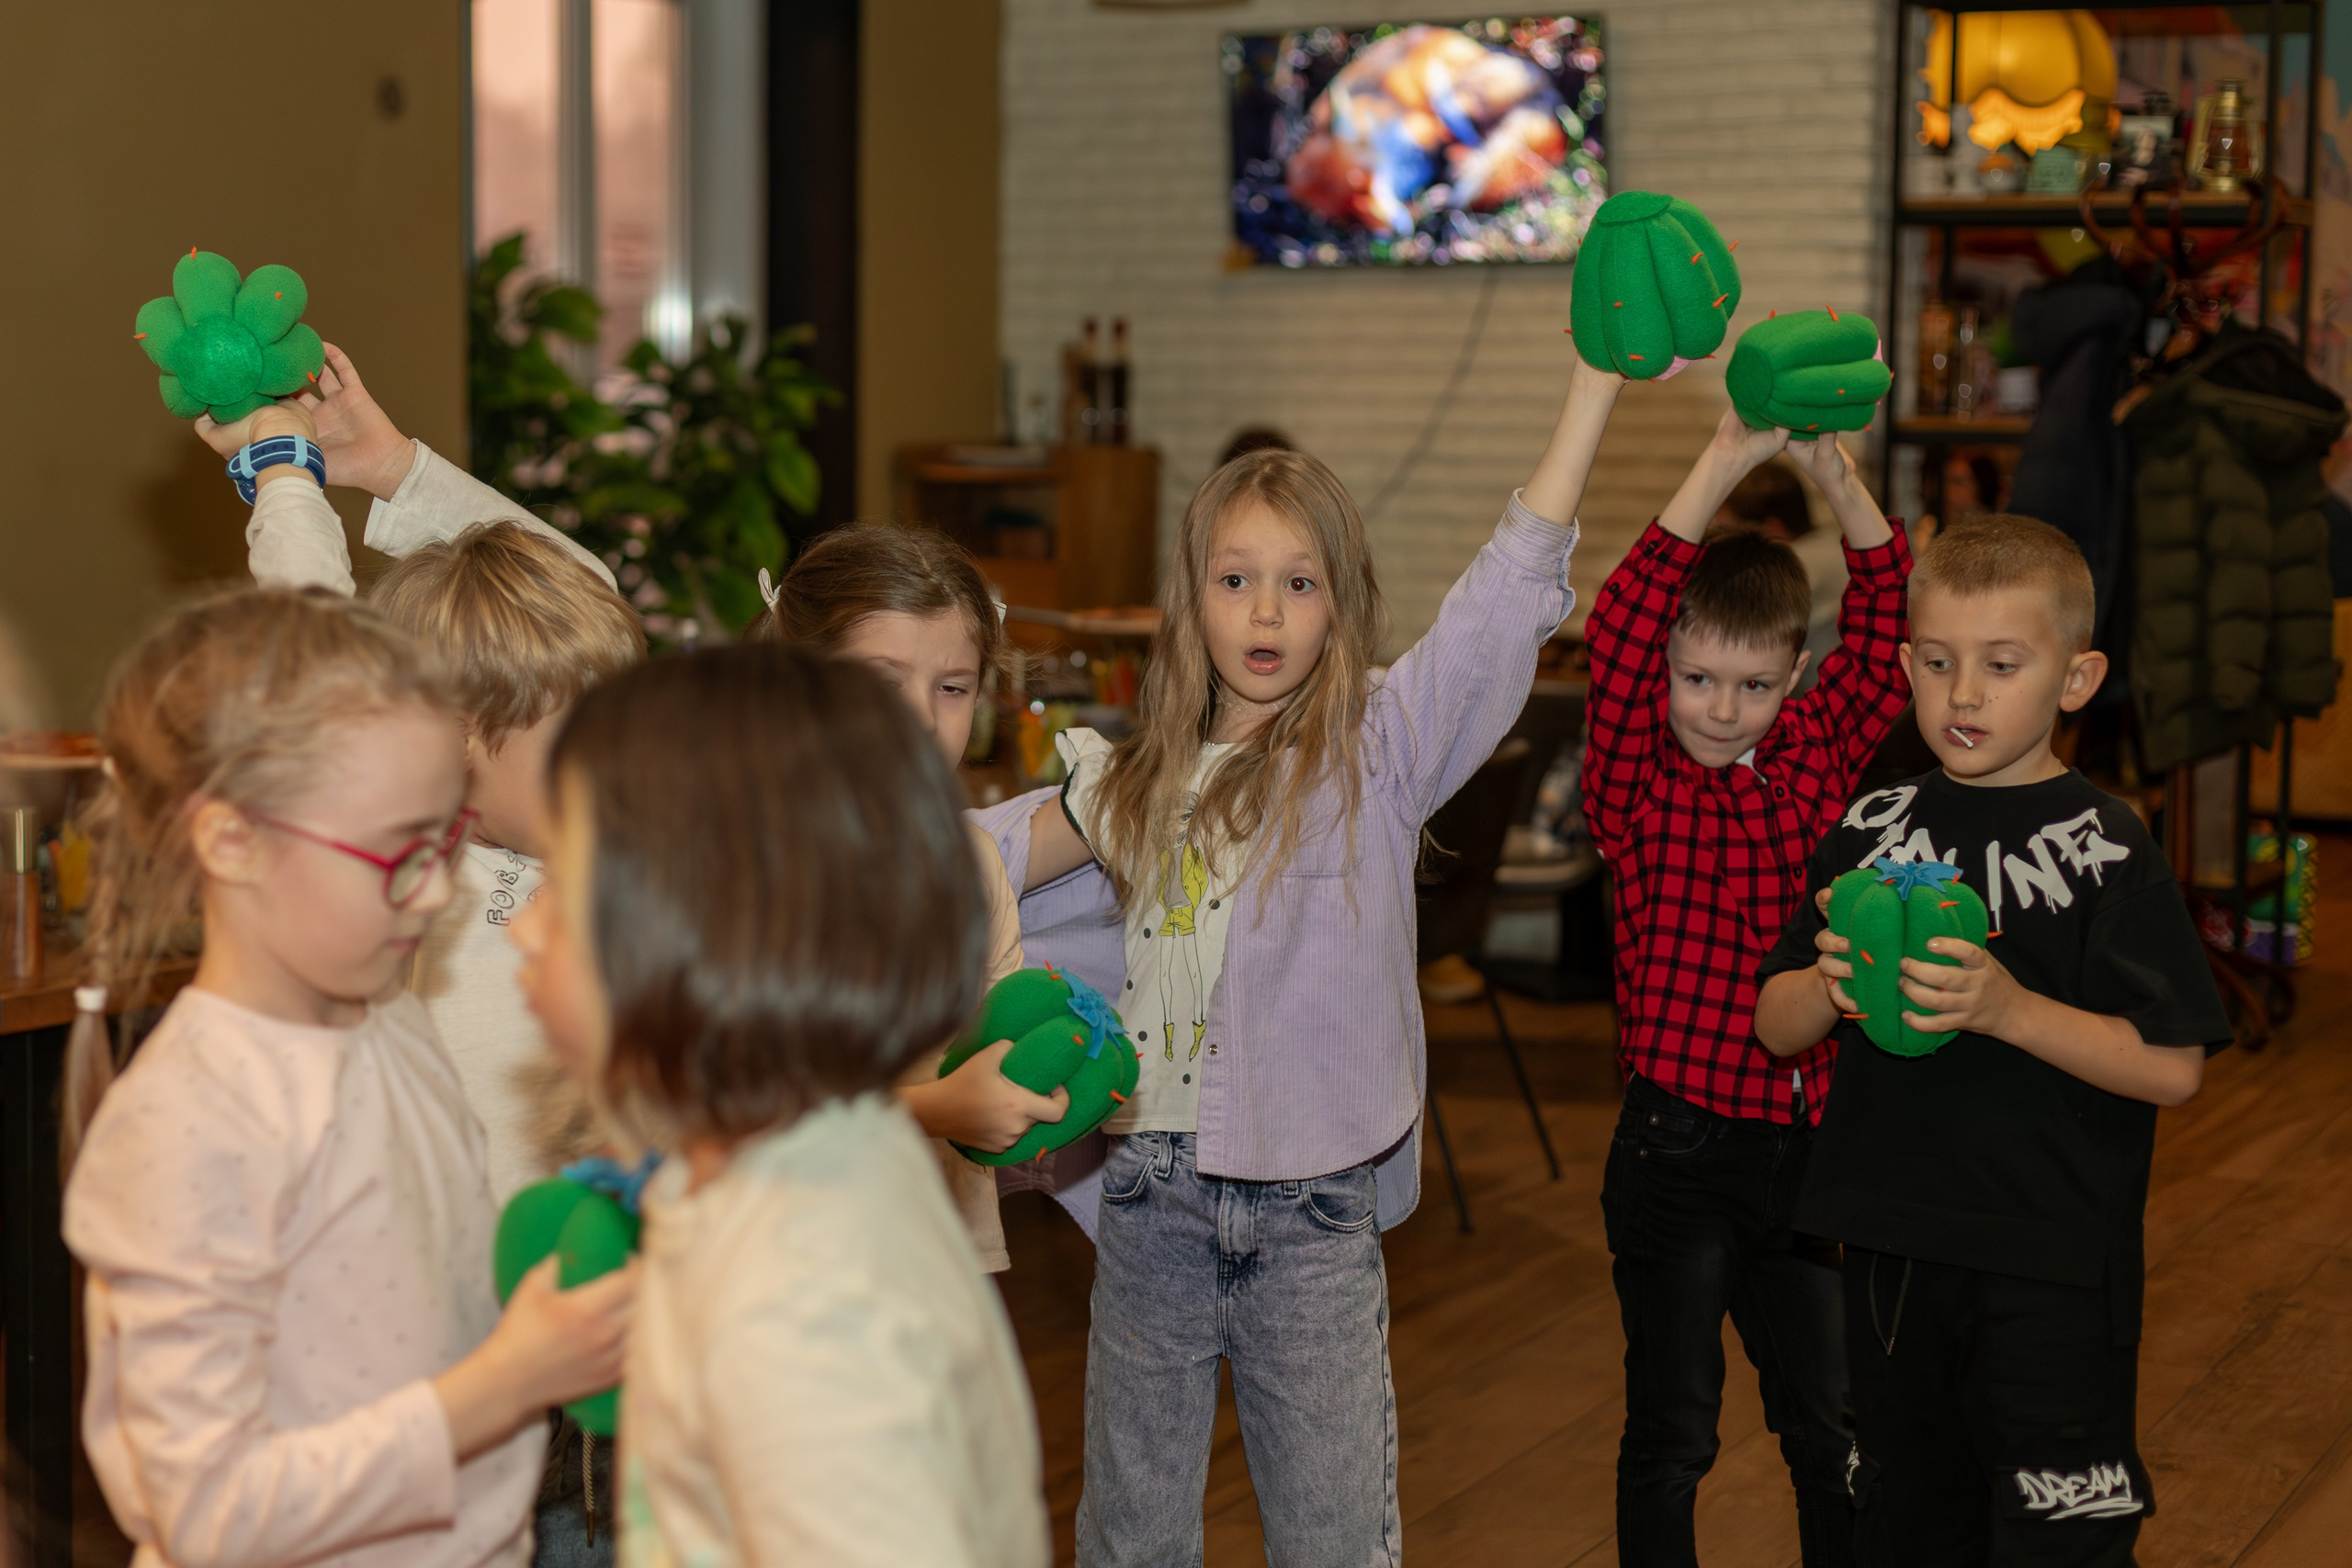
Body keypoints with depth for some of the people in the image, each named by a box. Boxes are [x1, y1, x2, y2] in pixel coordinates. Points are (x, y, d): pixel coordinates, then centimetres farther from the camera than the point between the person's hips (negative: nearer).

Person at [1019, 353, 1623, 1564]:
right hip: (1152, 1198, 3)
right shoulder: (1142, 779, 6)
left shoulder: (1376, 749, -7)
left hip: (1313, 1210, -3)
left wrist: (1596, 378, -24)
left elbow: (1510, 593, -17)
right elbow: (991, 863, 22)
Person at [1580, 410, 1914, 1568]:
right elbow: (1617, 634, -23)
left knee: (1832, 1422, 16)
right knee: (1672, 1434, 8)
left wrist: (1832, 471, -19)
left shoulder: (1818, 757, 3)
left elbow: (1886, 628, -6)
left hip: (1805, 1146, 4)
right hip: (1677, 1153, -4)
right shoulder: (1636, 785, -8)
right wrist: (1722, 465, -30)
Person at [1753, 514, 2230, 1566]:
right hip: (1890, 1250, 5)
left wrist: (2008, 1008, -24)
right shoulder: (1870, 832, 5)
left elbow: (2171, 1067, -13)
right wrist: (1829, 985, -13)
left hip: (2054, 1270, -5)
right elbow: (1776, 1029, 8)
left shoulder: (2104, 849, -9)